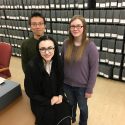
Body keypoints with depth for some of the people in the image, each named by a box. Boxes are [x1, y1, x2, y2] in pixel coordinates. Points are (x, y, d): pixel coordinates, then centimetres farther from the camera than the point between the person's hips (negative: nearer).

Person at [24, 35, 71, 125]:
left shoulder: (58, 62, -8)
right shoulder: (31, 66, -20)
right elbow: (30, 92, -11)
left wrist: (60, 95, -9)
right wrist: (49, 101, -12)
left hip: (57, 98, 3)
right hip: (40, 102, -3)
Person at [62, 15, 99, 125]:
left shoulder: (90, 46, -19)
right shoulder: (66, 43, -9)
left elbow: (94, 69, -14)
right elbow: (62, 63, 1)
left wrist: (89, 89, -11)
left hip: (82, 86, -3)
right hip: (67, 84, 3)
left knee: (82, 107, 22)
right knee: (70, 104, 27)